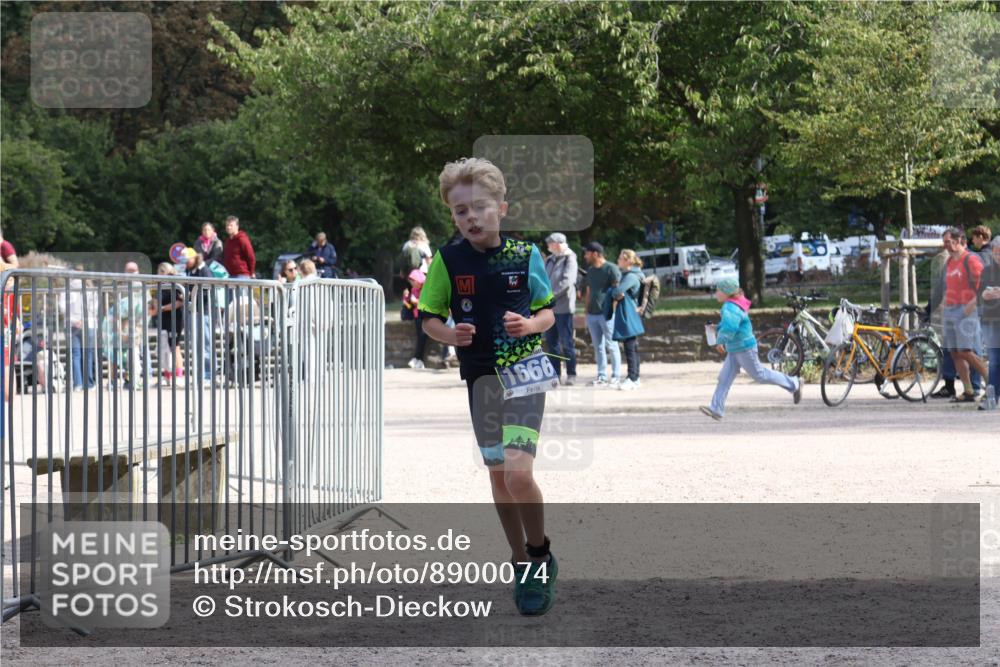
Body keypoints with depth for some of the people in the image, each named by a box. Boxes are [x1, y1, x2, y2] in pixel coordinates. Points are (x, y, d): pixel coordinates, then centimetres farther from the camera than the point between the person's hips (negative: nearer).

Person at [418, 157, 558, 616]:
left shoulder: (525, 255, -5)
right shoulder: (448, 261, -4)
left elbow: (548, 312, 5)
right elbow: (429, 318, 4)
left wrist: (529, 325, -17)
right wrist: (451, 335, -17)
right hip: (481, 379, 3)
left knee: (519, 473, -17)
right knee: (498, 475, 11)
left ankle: (540, 556, 4)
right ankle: (522, 563, 27)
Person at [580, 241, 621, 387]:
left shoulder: (611, 269, -8)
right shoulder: (590, 270, 16)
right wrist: (587, 310, 16)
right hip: (592, 314, 7)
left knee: (611, 346, -4)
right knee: (598, 347, 8)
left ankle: (616, 377, -1)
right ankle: (601, 377, 11)